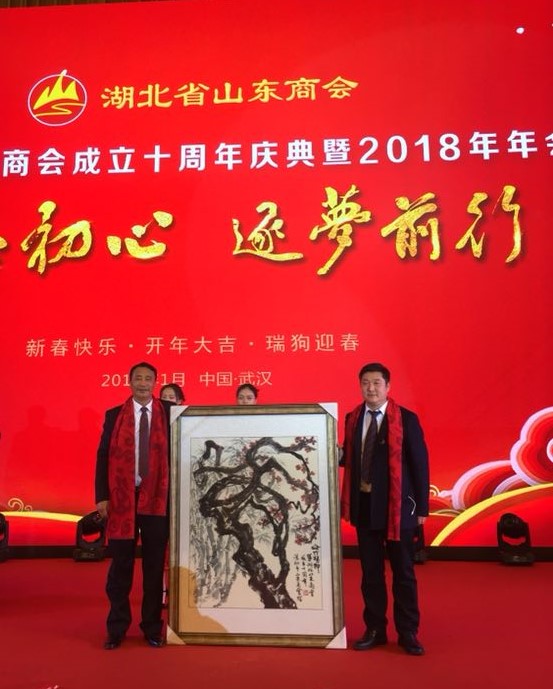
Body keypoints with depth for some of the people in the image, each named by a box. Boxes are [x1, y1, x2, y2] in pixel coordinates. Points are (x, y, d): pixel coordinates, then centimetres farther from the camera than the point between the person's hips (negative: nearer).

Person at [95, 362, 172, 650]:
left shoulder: (169, 413, 3)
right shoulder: (114, 415, 5)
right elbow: (103, 456, 2)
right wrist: (102, 496, -5)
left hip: (157, 498, 0)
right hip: (121, 497, 0)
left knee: (155, 566, 8)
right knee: (120, 565, 8)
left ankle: (153, 628, 21)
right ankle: (116, 628, 22)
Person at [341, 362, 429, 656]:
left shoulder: (406, 419, -6)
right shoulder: (352, 418, 6)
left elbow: (420, 464, -5)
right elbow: (349, 458, 11)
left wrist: (422, 507, -7)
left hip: (397, 506, -3)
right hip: (364, 505, 4)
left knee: (403, 572, 7)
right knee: (370, 572, 12)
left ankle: (408, 633, 22)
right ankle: (375, 629, 26)